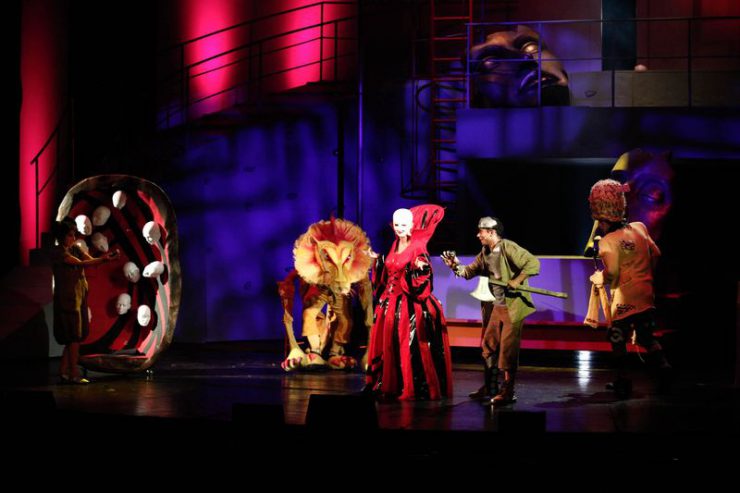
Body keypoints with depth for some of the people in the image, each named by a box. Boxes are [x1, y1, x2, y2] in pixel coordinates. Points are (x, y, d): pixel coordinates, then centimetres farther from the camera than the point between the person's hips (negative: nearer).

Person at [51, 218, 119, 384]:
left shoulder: (75, 248, 12)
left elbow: (91, 260, 1)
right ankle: (73, 374, -3)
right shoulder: (57, 252, -11)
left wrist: (107, 257, -18)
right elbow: (81, 263, -21)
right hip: (68, 297, -8)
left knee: (75, 336, 10)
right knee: (75, 336, -7)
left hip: (79, 295, 8)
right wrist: (103, 259, -29)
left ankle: (64, 371, 17)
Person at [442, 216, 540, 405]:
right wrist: (456, 267, -4)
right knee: (489, 345, 12)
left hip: (513, 305, -9)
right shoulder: (485, 253, 10)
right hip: (496, 306, 9)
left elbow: (533, 263, -22)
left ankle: (508, 392, 1)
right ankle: (489, 388, 22)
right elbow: (470, 271, 14)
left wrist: (517, 281, -25)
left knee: (507, 348, -6)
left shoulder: (508, 248, -16)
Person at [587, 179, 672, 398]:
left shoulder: (608, 241, -15)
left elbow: (611, 273, -20)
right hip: (646, 294, 6)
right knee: (646, 336, 18)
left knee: (617, 339, 7)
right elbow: (655, 254, 10)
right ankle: (662, 366, -1)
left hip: (624, 298, -6)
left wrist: (599, 279, 0)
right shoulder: (639, 228, 3)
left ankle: (623, 381, 7)